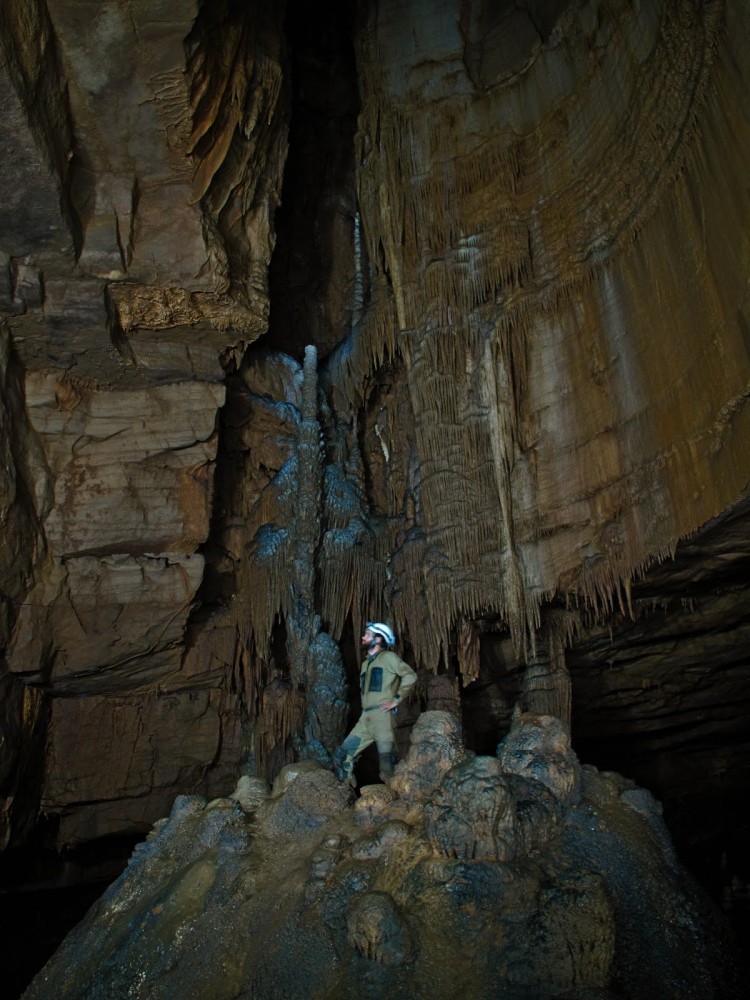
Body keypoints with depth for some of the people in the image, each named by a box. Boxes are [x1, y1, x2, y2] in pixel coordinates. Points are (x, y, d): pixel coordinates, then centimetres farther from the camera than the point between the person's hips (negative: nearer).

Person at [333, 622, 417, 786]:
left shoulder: (388, 657, 0)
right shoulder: (366, 663, 25)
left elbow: (410, 676, -11)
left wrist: (396, 700, -11)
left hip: (381, 716, -8)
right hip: (365, 720, 8)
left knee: (387, 764, -7)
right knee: (341, 757, 3)